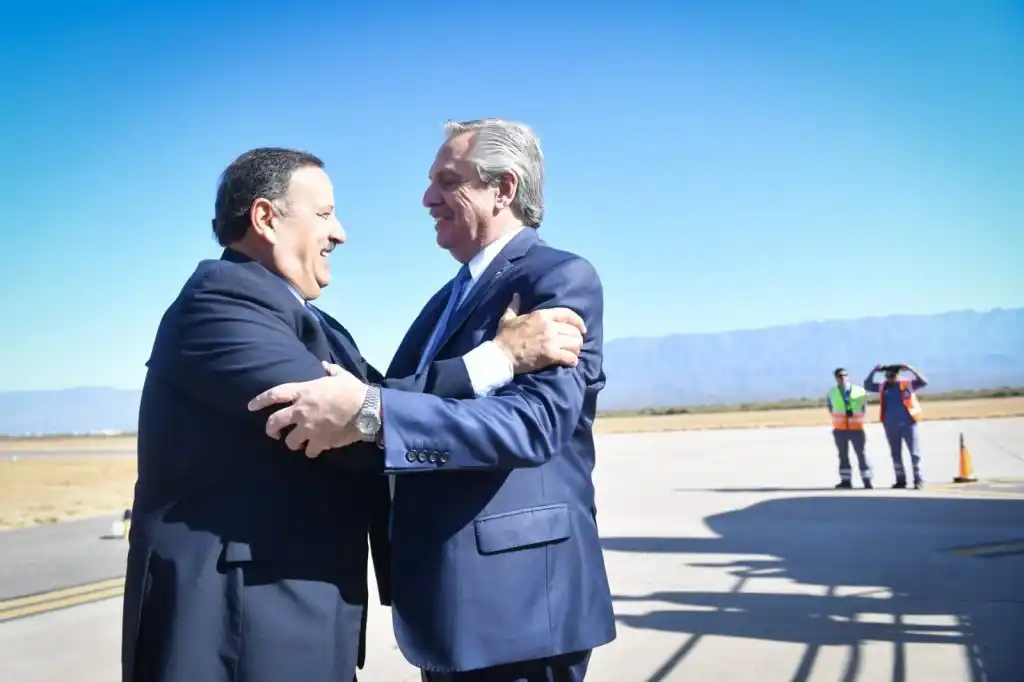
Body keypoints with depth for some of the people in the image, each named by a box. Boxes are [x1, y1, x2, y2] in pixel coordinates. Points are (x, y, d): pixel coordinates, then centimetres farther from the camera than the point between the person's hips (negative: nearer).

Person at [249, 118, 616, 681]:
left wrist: (369, 411, -36)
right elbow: (412, 403, 16)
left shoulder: (561, 277, -12)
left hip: (517, 600, -8)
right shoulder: (451, 296, 17)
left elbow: (533, 421, -27)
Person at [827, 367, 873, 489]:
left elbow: (864, 408, 14)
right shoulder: (832, 393, 2)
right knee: (843, 455, 5)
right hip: (840, 429, 2)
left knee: (861, 455, -1)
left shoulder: (860, 391, -1)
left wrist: (857, 417, 7)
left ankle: (867, 481, 2)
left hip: (856, 428, -2)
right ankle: (846, 481, 9)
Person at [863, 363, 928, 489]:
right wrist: (874, 371, 0)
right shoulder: (882, 386, 9)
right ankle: (900, 480, 16)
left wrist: (911, 369, -18)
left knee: (915, 453, -3)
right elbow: (867, 385, 10)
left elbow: (923, 382, -10)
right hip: (891, 426, 4)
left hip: (908, 424, -3)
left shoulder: (907, 384, 0)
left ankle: (919, 480, 2)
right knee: (895, 454, 8)